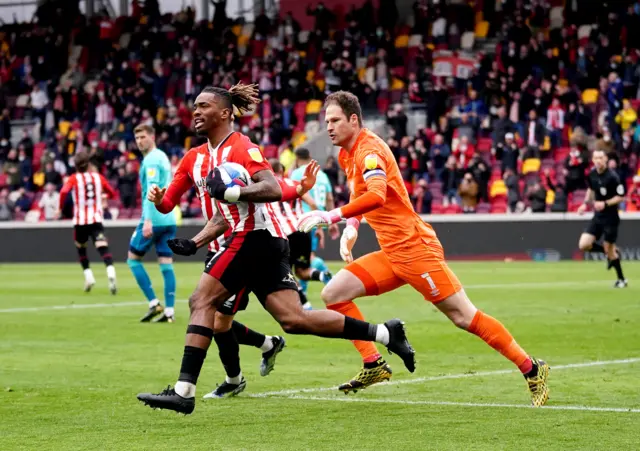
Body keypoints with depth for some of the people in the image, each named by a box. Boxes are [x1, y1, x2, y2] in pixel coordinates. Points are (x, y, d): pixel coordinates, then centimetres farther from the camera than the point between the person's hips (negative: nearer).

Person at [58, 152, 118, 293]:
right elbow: (112, 193, 16)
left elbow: (64, 191, -18)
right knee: (103, 249, -13)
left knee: (81, 249, 22)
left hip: (80, 221, 0)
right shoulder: (98, 177, 8)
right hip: (97, 219, 0)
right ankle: (111, 273, -38)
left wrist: (60, 208, -6)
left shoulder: (74, 179, 1)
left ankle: (88, 276, 10)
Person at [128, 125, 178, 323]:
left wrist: (148, 220, -27)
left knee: (133, 258, 4)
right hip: (169, 219, 8)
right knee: (166, 264, 4)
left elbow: (152, 189, -21)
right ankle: (169, 311, -1)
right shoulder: (163, 157, 17)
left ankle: (154, 304, -2)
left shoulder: (151, 160, -11)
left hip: (154, 219, -8)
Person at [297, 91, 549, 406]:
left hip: (413, 247, -9)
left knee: (465, 317, -8)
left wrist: (330, 217, -35)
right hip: (391, 254, 9)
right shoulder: (347, 155, 12)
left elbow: (377, 196, -34)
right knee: (333, 294, -2)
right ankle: (374, 366, 1)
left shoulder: (369, 150, -16)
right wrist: (351, 228, 13)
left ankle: (532, 370, 0)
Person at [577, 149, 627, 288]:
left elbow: (621, 197, -15)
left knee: (609, 249, -1)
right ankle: (612, 252, 19)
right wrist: (586, 203, 7)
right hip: (597, 216, 6)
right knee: (584, 245, -5)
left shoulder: (612, 177, -19)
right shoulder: (591, 174, 1)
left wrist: (605, 204, -26)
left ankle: (622, 280, 18)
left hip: (610, 218, -6)